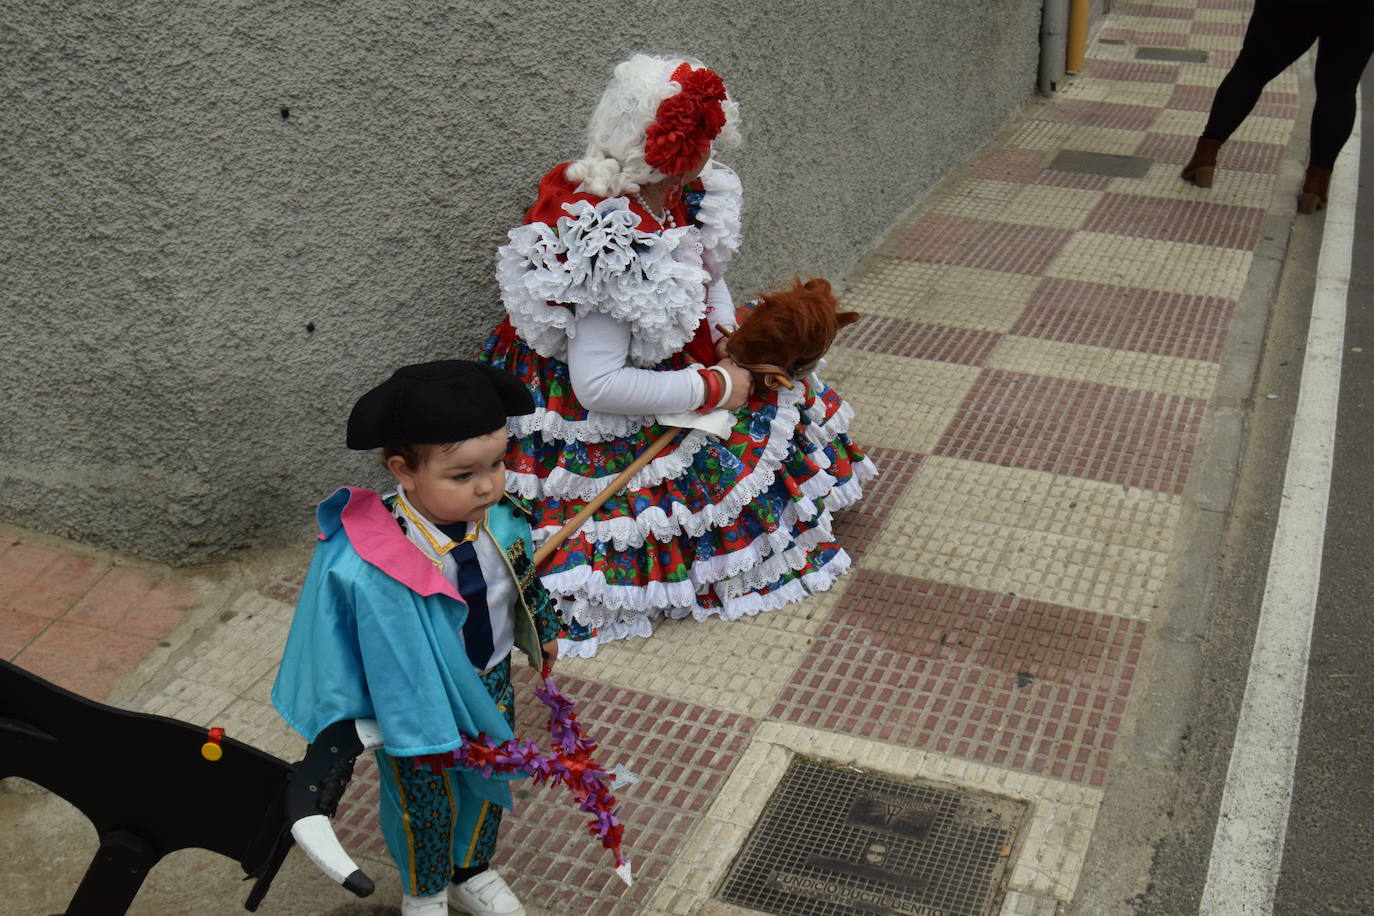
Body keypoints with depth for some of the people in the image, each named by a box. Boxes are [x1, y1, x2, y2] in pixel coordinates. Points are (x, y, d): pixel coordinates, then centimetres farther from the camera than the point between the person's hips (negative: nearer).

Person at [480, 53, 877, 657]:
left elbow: (711, 274, 13)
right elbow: (597, 385, -35)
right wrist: (712, 389, -28)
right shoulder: (610, 245, -35)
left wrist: (728, 332, -7)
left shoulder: (680, 197, -8)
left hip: (681, 355, 9)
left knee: (778, 385, 9)